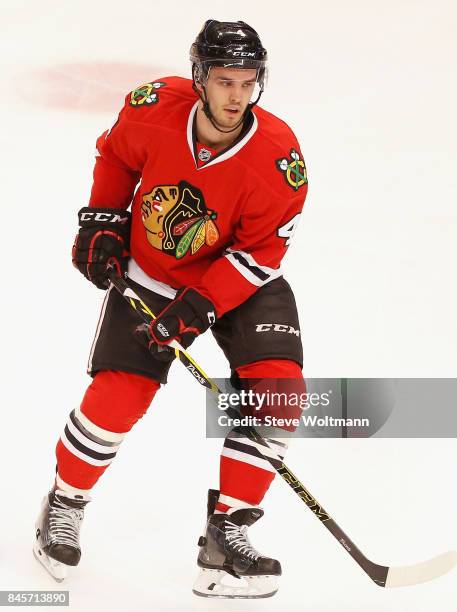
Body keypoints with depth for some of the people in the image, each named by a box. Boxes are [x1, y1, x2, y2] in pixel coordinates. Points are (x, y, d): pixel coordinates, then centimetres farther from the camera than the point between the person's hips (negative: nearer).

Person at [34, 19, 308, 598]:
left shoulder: (280, 158, -25)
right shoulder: (156, 107, -21)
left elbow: (259, 253, -19)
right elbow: (114, 153, 3)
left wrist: (199, 307, -27)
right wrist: (103, 219, -3)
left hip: (240, 278, 0)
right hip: (147, 274, 0)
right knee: (115, 398, -9)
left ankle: (226, 534, -4)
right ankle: (64, 507, 20)